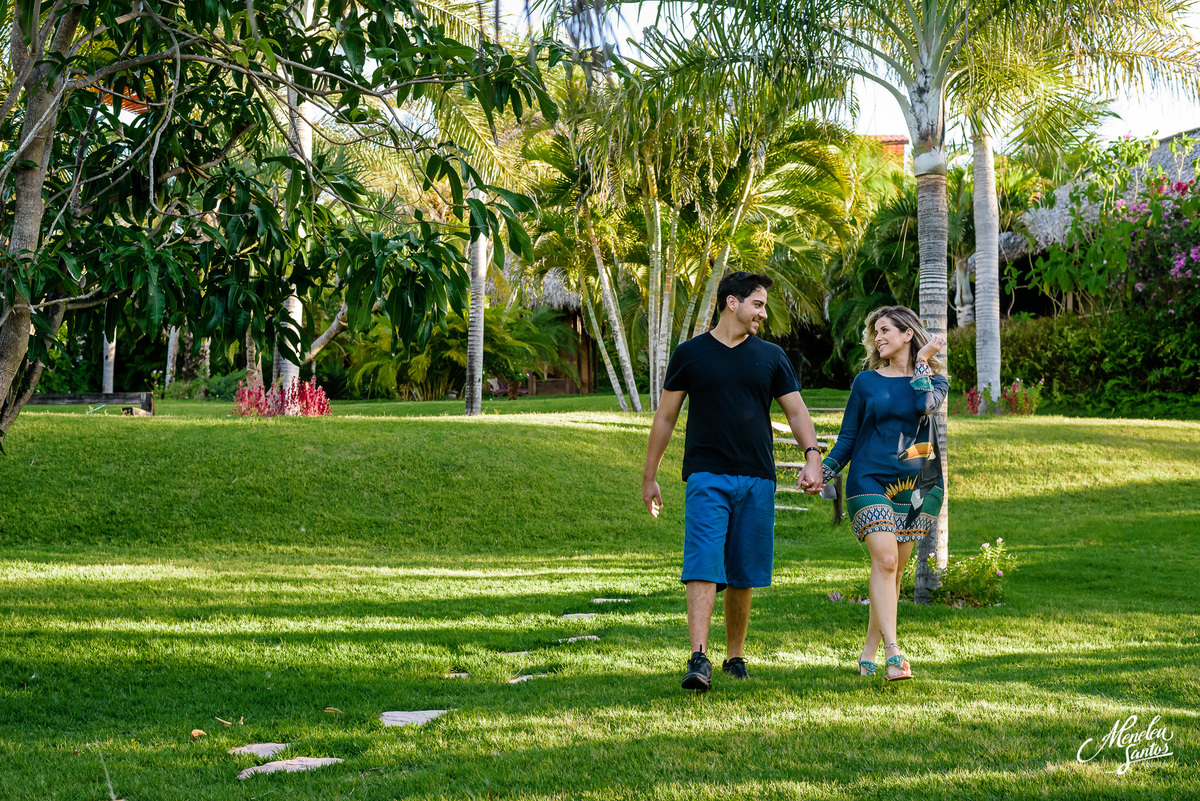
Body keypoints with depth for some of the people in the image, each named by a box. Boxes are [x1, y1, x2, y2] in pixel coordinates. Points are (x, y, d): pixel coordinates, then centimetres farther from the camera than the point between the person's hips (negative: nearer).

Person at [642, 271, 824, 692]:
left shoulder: (771, 356, 12)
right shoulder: (690, 354, 5)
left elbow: (796, 411, 11)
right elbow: (665, 417, 10)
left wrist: (812, 457, -6)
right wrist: (649, 477, 10)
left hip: (757, 480, 3)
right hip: (706, 476, -2)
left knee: (743, 577, 7)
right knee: (703, 567, -15)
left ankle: (735, 656, 21)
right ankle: (699, 659, -21)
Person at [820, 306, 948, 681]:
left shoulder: (935, 380, 9)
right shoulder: (866, 381, 9)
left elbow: (925, 404, -15)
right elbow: (848, 436, 9)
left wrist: (922, 361, -8)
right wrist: (825, 470, -4)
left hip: (917, 484, 1)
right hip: (870, 480, -1)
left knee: (894, 568, 2)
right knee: (885, 559, -17)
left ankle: (869, 652, 13)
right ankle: (893, 652, -23)